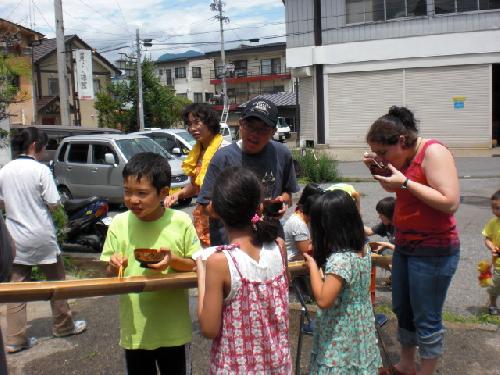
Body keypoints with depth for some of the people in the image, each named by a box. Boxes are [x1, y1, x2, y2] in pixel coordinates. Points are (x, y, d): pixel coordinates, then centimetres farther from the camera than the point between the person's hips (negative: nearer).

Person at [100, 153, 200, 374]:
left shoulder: (180, 222, -12)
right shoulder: (119, 224, -7)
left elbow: (197, 265, -3)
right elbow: (110, 275, 2)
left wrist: (173, 260, -22)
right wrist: (114, 267, -20)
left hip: (173, 330, -1)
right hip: (135, 330, 2)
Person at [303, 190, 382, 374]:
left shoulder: (339, 260, -28)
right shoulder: (364, 249, -3)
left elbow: (323, 300, -29)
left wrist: (313, 265, -19)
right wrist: (319, 259, 3)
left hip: (340, 337, -7)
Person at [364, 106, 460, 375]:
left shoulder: (433, 152, -18)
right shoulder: (405, 157, 6)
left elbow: (450, 202, -26)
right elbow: (393, 187, 22)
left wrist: (406, 183, -25)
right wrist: (378, 168, 2)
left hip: (433, 250, -9)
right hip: (404, 244, 9)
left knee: (426, 318, 2)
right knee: (402, 310, 19)